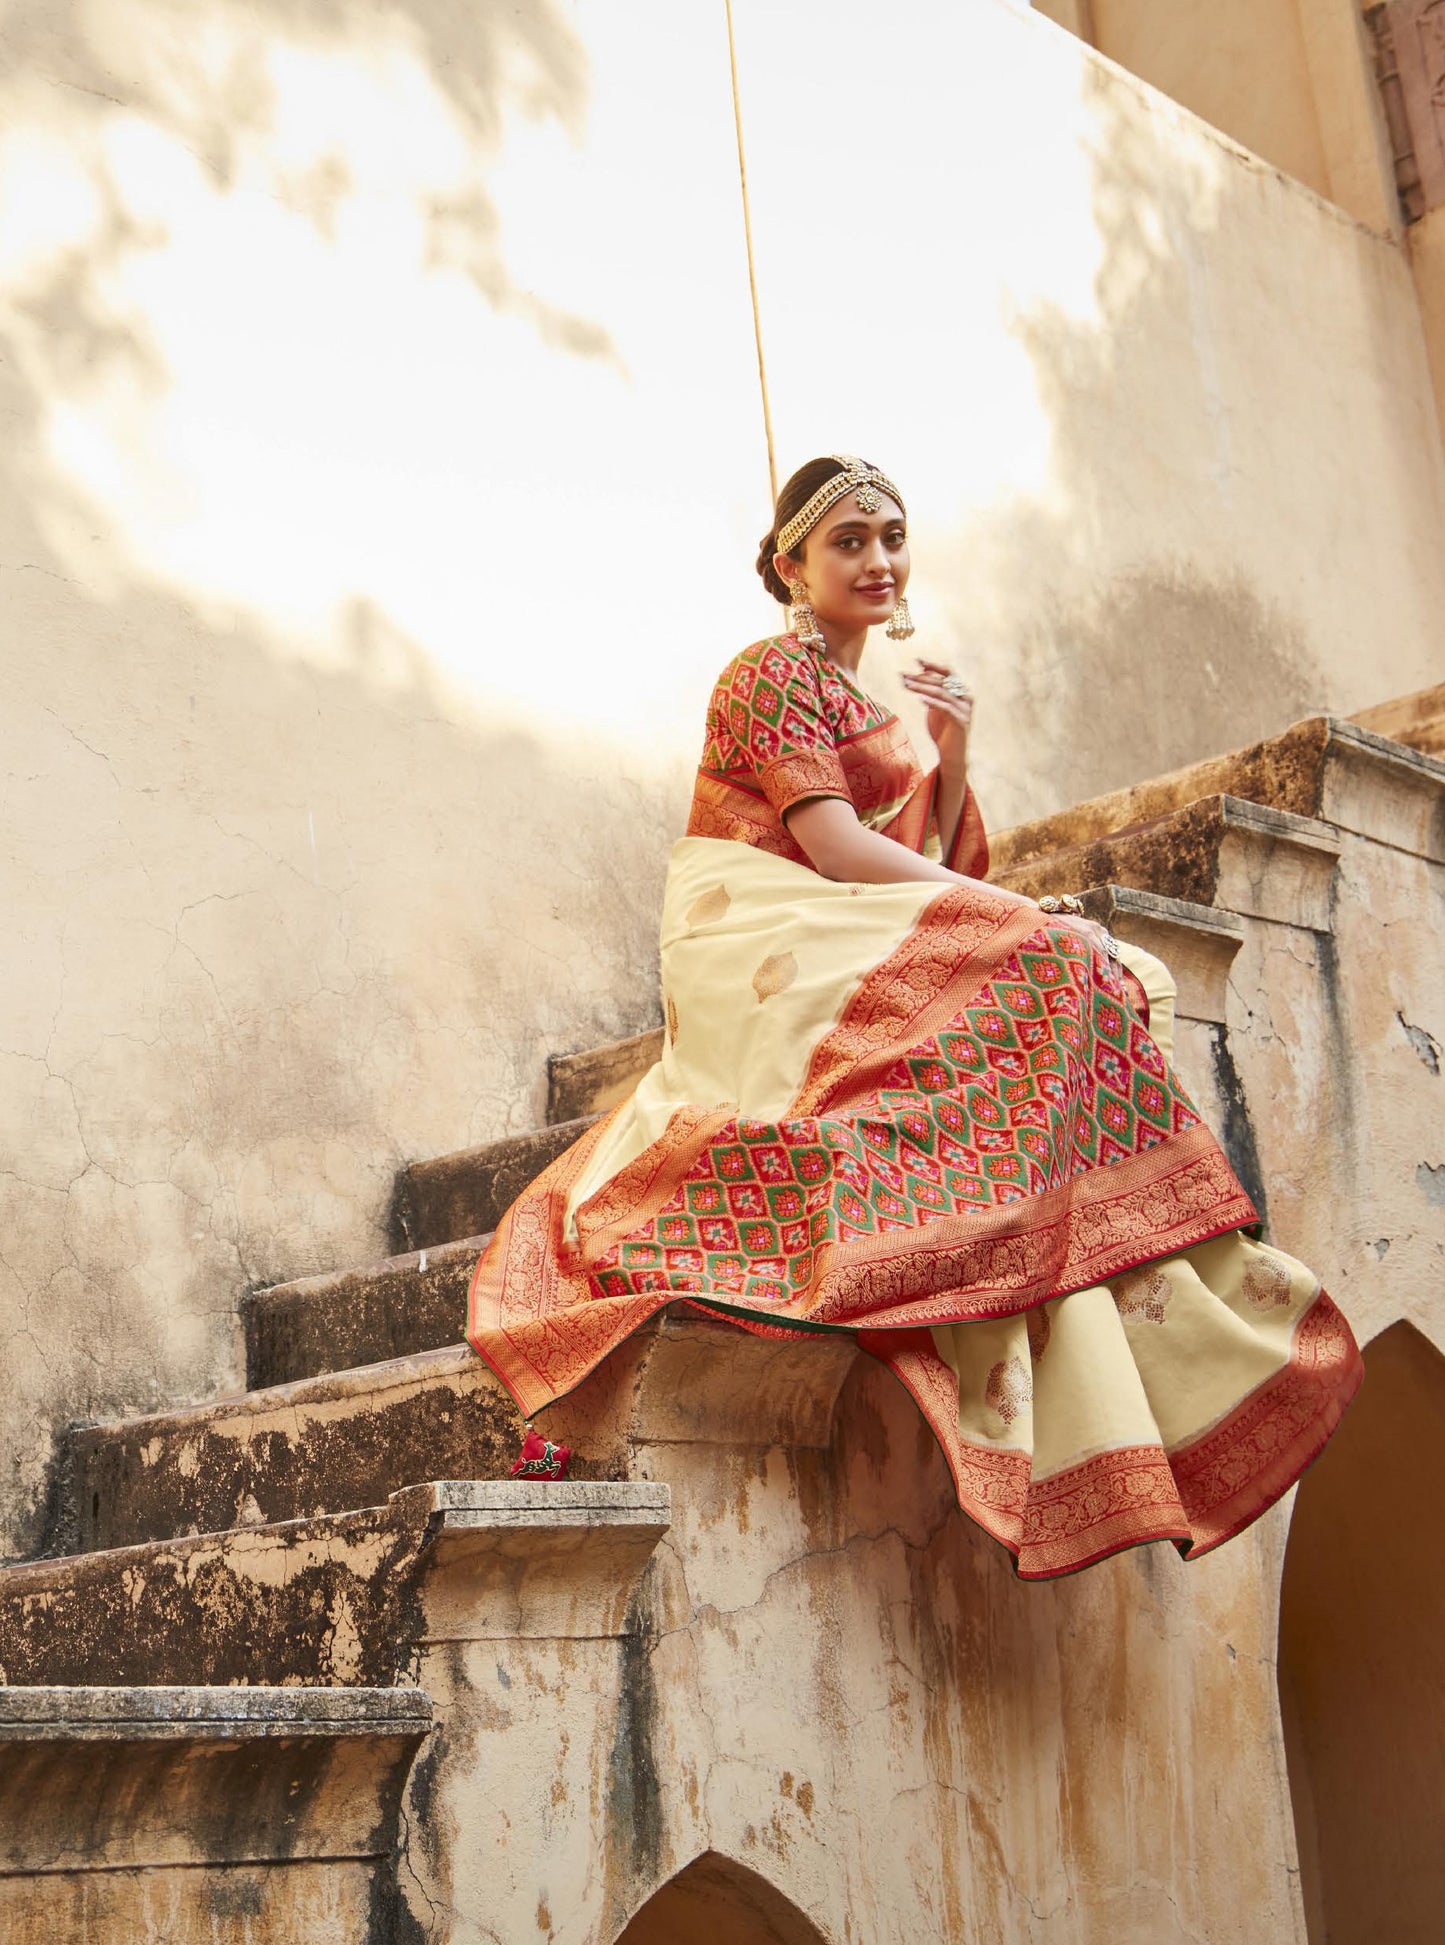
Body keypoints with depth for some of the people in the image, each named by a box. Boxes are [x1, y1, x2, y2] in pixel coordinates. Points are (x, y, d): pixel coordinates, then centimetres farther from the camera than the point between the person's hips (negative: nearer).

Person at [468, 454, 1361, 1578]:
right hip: (763, 942, -8)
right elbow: (836, 850, -13)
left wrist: (956, 756, 2)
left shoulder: (871, 709, 26)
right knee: (1034, 974, -26)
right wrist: (1021, 911, -15)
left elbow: (933, 863, 18)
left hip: (845, 959, 8)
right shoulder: (774, 675, 0)